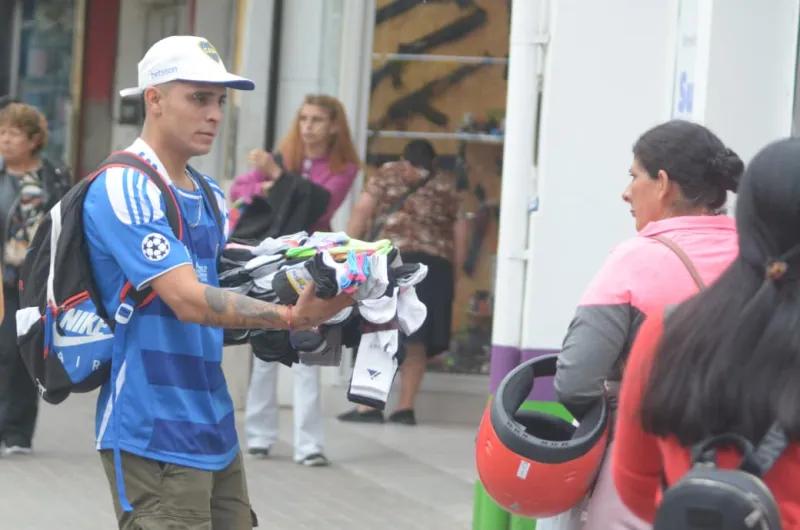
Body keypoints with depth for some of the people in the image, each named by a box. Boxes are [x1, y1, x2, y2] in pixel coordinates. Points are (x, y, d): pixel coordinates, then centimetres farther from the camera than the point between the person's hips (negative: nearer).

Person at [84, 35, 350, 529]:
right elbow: (189, 301, -23)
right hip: (155, 436, -9)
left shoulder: (209, 196, 15)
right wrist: (289, 316, -32)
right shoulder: (124, 189, -14)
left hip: (215, 432, 9)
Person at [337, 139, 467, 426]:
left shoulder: (389, 173, 12)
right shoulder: (446, 185, 18)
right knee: (416, 341, 8)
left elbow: (362, 210, 2)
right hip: (436, 266, 3)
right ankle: (405, 407, 6)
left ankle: (369, 405, -12)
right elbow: (460, 227, 12)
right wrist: (456, 263, 17)